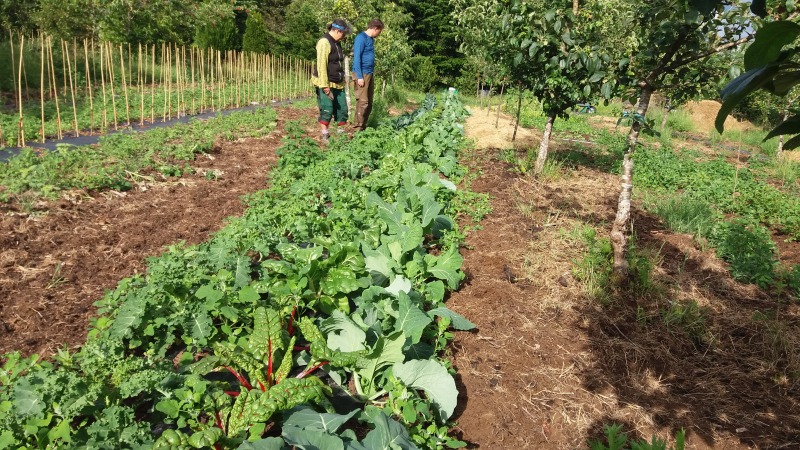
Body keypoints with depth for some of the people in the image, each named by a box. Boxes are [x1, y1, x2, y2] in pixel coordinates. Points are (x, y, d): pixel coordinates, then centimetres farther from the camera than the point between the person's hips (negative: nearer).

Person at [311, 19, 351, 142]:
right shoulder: (324, 42, -15)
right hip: (325, 83, -9)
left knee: (342, 108, 8)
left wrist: (343, 80, 19)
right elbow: (321, 65, -20)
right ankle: (325, 135, 1)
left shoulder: (337, 43, 14)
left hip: (338, 83, 9)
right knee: (327, 108, -8)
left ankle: (341, 132, 17)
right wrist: (325, 86, -23)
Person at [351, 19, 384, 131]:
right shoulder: (361, 38, -10)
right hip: (362, 74, -9)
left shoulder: (371, 39, 17)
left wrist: (370, 74, 14)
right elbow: (356, 58, -15)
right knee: (363, 102, -9)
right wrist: (359, 76, -19)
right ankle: (357, 128, -4)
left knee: (369, 102, 10)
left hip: (369, 74, 9)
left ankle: (363, 126, 17)